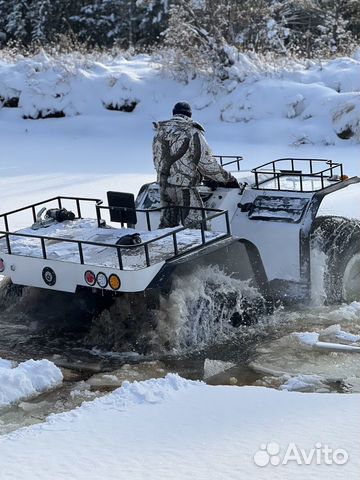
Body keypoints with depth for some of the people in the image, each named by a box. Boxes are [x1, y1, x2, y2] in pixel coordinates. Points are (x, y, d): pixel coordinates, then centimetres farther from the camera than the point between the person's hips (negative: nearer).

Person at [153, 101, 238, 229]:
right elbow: (207, 163, -9)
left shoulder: (159, 132, 10)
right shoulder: (192, 132, -9)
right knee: (195, 228, -4)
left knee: (167, 224, 18)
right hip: (184, 188, -6)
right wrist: (228, 179, 1)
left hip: (164, 186, 6)